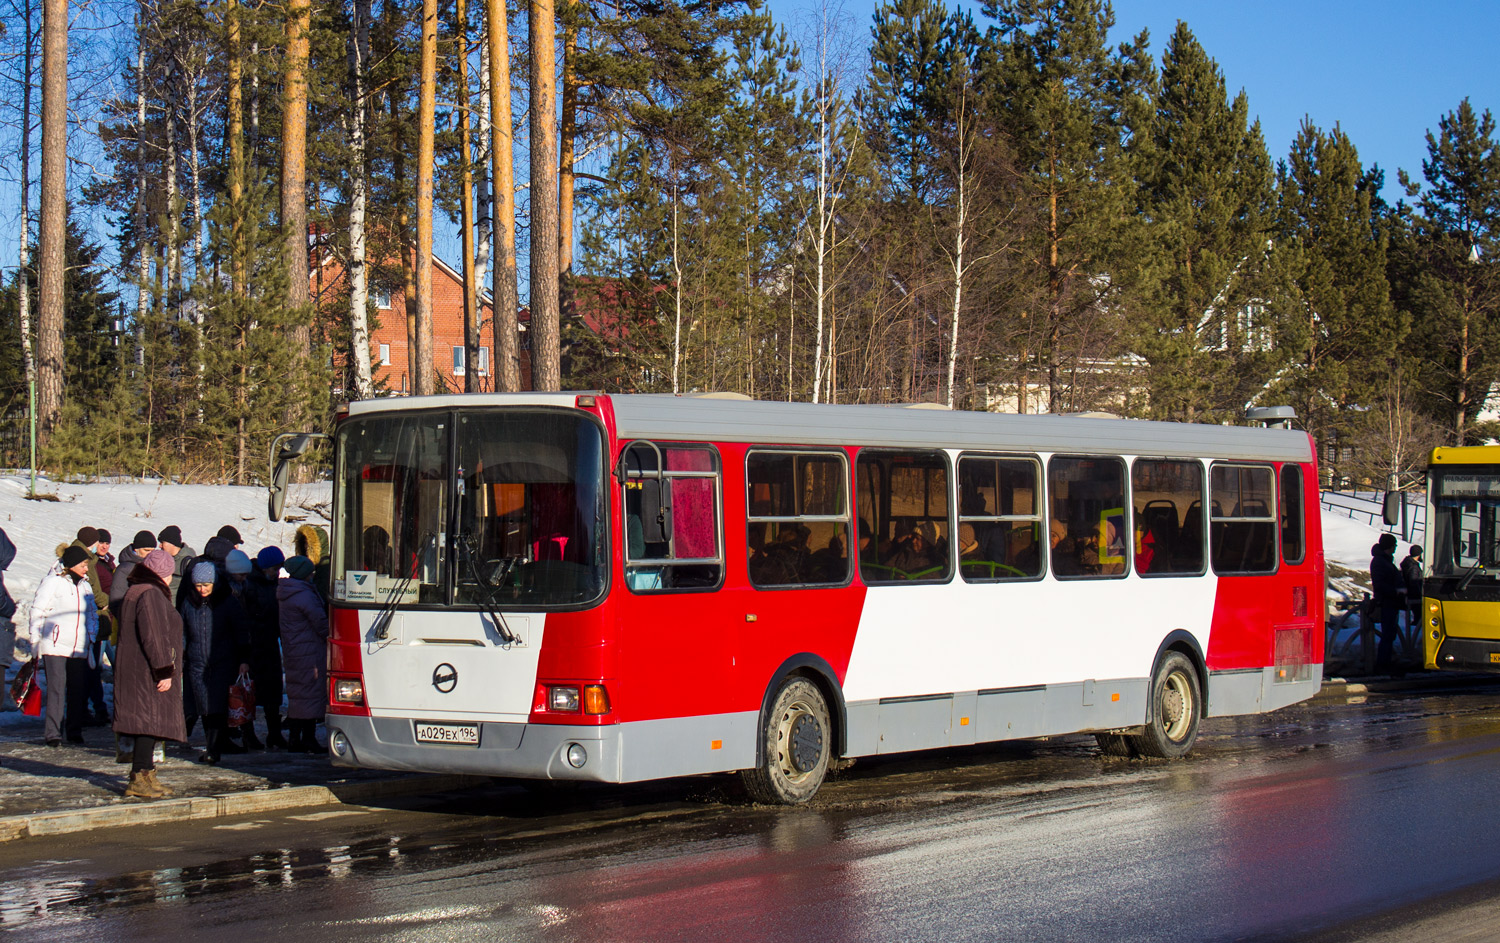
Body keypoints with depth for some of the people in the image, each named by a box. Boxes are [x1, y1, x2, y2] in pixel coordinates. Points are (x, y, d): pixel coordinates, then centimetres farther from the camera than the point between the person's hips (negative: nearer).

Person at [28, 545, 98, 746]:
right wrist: (35, 640, -5)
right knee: (56, 689, -8)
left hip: (79, 648, 5)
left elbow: (92, 614, 25)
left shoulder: (85, 586, 15)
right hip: (55, 645, -5)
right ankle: (52, 733, -5)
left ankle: (75, 731, 12)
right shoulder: (53, 582, -3)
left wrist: (91, 638, 15)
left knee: (78, 690, 3)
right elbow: (37, 610, -2)